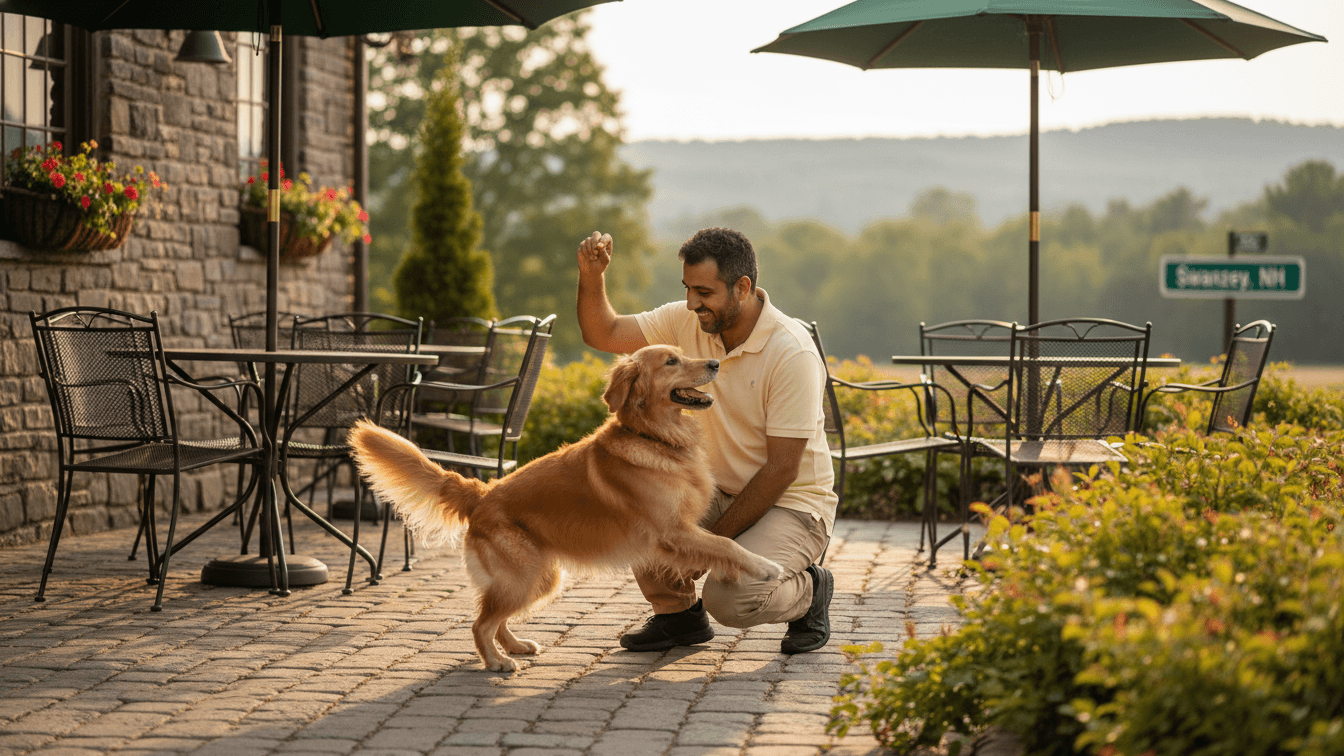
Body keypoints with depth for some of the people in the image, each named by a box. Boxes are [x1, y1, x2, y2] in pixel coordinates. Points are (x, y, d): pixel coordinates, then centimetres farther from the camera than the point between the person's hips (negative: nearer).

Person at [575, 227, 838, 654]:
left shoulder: (792, 354, -24)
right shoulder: (688, 322, -5)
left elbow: (782, 469, -23)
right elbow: (602, 334, 2)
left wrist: (713, 542, -22)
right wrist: (592, 274, -19)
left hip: (792, 504, -6)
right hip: (720, 492, 6)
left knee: (730, 599, -31)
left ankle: (809, 591, 5)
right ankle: (677, 613, 6)